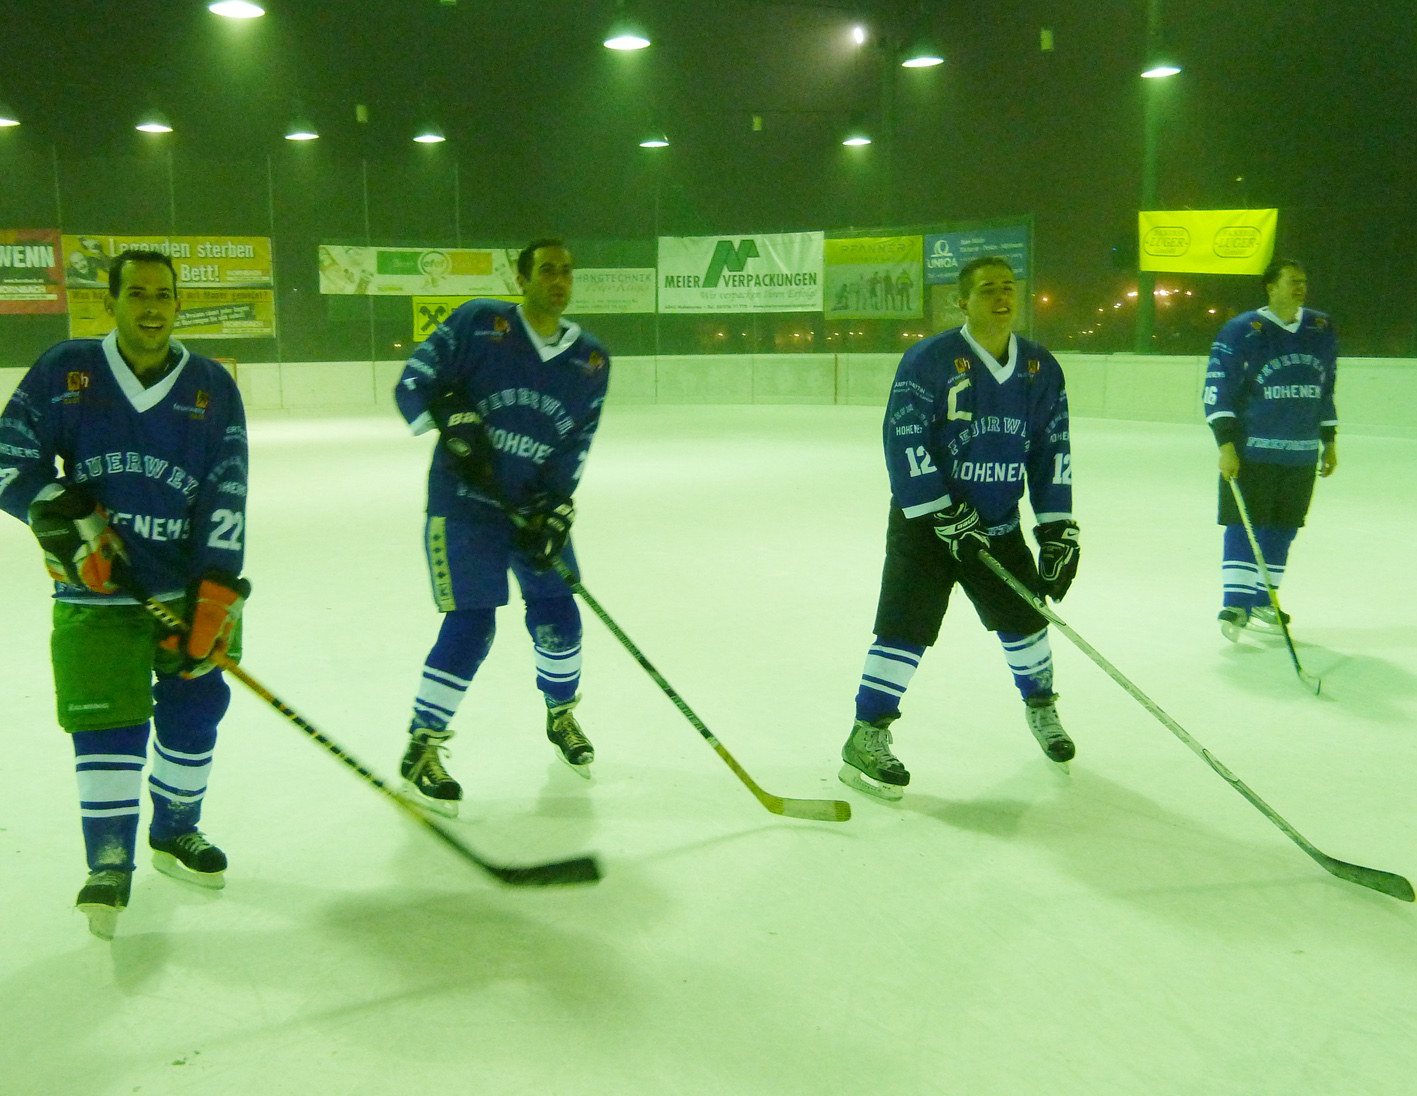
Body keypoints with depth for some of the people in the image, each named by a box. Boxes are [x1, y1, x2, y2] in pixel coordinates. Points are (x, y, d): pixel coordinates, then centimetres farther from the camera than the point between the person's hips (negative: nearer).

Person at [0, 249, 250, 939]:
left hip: (187, 583, 2)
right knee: (107, 720, -6)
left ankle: (174, 834, 31)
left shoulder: (212, 386, 1)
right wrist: (65, 519, -15)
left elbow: (226, 495, -5)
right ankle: (109, 863, 9)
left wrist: (214, 594, -12)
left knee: (193, 709, 8)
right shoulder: (65, 371, 1)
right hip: (97, 586, -2)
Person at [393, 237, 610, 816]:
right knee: (470, 627, -10)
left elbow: (576, 446, -2)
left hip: (536, 504, 5)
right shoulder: (479, 324, -8)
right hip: (464, 500, -4)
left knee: (558, 619, 7)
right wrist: (454, 424, -23)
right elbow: (413, 385, -7)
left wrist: (553, 512, -13)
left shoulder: (591, 360, 2)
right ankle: (420, 749, 6)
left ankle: (562, 717, 36)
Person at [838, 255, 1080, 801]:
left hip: (998, 525, 5)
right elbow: (903, 440, -18)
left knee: (1024, 618, 14)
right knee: (906, 627, -10)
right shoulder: (930, 358, -14)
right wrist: (942, 515, -21)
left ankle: (1041, 708, 40)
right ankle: (866, 741, -2)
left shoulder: (1041, 367, 4)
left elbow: (1052, 449, 7)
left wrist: (1058, 527, 1)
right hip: (925, 521, -5)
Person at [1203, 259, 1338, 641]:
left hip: (1301, 454, 5)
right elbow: (1218, 388, -10)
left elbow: (1326, 389, 20)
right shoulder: (1242, 331, -7)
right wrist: (1226, 443, -17)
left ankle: (1260, 602, 19)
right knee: (1244, 524, -8)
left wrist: (1329, 441, 18)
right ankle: (1235, 605, -6)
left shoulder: (1322, 330, 11)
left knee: (1282, 527, 8)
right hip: (1251, 449, -5)